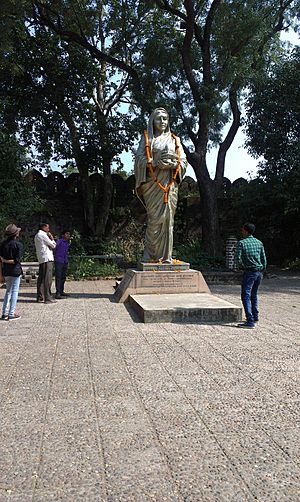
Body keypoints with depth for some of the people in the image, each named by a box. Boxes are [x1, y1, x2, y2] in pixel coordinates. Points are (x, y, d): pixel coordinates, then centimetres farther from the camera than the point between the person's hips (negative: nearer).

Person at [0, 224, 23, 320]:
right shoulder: (18, 245, -10)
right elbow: (17, 260, -15)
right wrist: (9, 261, -5)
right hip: (15, 271, -6)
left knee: (8, 291, 17)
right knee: (14, 291, 1)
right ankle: (11, 314, 4)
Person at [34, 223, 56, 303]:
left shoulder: (37, 236, 21)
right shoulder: (43, 235, -9)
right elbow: (53, 245, -7)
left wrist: (49, 237, 10)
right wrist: (52, 238, 8)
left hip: (41, 259, 10)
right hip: (47, 258, -10)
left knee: (41, 278, 11)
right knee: (47, 279, -9)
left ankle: (39, 297, 15)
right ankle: (47, 298, -10)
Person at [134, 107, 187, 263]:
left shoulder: (174, 140, 19)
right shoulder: (147, 138, 12)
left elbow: (183, 161, 11)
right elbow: (139, 159, 0)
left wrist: (173, 163, -11)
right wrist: (157, 162, -15)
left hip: (170, 184, 3)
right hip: (153, 183, -2)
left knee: (168, 218, -2)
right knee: (155, 219, -8)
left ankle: (166, 256, 1)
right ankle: (150, 255, -1)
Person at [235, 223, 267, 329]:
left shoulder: (242, 243, -9)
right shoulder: (259, 243, 8)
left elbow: (237, 258, -16)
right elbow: (264, 259, 10)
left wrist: (240, 266, 3)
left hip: (249, 272, -7)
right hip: (259, 272, 7)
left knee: (246, 296, -7)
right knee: (254, 295, 21)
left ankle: (250, 321, -14)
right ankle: (255, 317, 30)